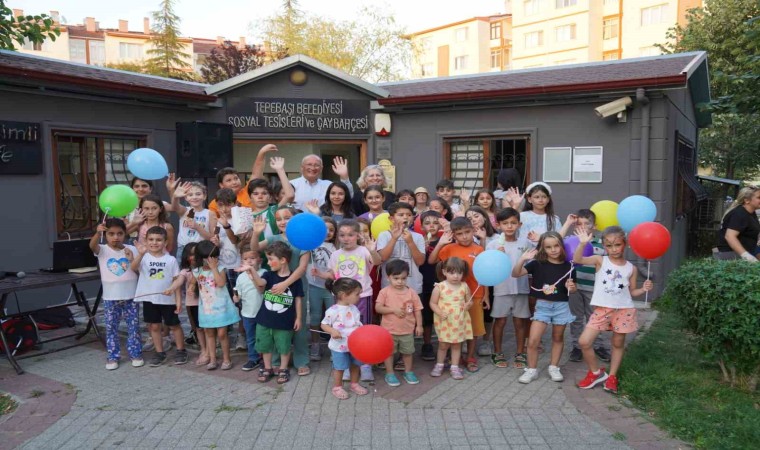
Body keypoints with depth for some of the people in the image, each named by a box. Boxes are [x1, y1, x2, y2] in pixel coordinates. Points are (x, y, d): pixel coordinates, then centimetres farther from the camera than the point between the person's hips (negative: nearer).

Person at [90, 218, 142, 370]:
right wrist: (98, 233, -48)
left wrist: (132, 260, -19)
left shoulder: (132, 250, -1)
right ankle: (113, 357, 19)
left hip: (130, 296, 0)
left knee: (133, 327, 7)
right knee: (111, 328, 7)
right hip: (110, 298, 0)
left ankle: (136, 354, 19)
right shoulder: (102, 250, -4)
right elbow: (92, 245, -28)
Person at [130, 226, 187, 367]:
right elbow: (133, 267, -24)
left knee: (174, 325, 9)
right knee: (154, 326, 11)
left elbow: (177, 280, -1)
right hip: (149, 298, 1)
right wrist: (140, 254, -42)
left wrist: (178, 299, -4)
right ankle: (159, 352, 25)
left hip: (167, 299, -1)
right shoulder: (144, 257, -4)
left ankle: (181, 351, 24)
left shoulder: (171, 260, -4)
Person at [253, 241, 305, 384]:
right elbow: (260, 283, -26)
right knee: (265, 346, 15)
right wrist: (252, 271, -44)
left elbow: (298, 299, -3)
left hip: (285, 321, -3)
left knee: (284, 347, 10)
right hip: (265, 319, 3)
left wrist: (298, 318, -2)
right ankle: (267, 368, 33)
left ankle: (283, 370, 29)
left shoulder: (294, 278, -10)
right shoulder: (269, 275, -3)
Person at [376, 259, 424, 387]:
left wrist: (419, 325, -2)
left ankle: (408, 372, 34)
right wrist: (393, 309, -24)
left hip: (407, 330, 2)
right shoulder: (385, 292, -12)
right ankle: (389, 374, 24)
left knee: (407, 351, 16)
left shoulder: (411, 293, -6)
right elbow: (377, 308, -15)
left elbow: (417, 310, 0)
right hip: (389, 330, -2)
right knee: (389, 352, 10)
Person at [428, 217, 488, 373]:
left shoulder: (479, 250, -2)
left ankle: (470, 358, 27)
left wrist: (486, 295, 2)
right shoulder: (450, 248, -3)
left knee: (473, 328, 10)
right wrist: (440, 244, -16)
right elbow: (431, 261, -8)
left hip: (474, 295, 0)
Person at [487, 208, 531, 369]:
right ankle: (498, 353, 24)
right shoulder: (493, 244, -4)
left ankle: (520, 354, 26)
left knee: (520, 322, 12)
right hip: (501, 288, -1)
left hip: (521, 288, 2)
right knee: (500, 321, 10)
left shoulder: (525, 243, 1)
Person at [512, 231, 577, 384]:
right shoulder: (538, 264, -8)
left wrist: (571, 287, -14)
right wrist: (522, 259, -28)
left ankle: (554, 368, 31)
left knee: (558, 338, 15)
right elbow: (515, 274, -14)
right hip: (542, 305, -1)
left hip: (561, 306, 1)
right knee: (533, 340, -5)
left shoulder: (568, 266, -4)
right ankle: (531, 370, 12)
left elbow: (572, 288, 9)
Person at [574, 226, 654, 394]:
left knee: (618, 344, 12)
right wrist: (583, 243, -31)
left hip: (623, 310, 1)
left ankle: (612, 376, 31)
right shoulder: (600, 261, -3)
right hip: (602, 309, -1)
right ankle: (596, 372, 14)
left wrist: (643, 289, -8)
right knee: (584, 341, -8)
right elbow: (577, 259, -17)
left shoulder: (631, 268, 3)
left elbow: (631, 292, 11)